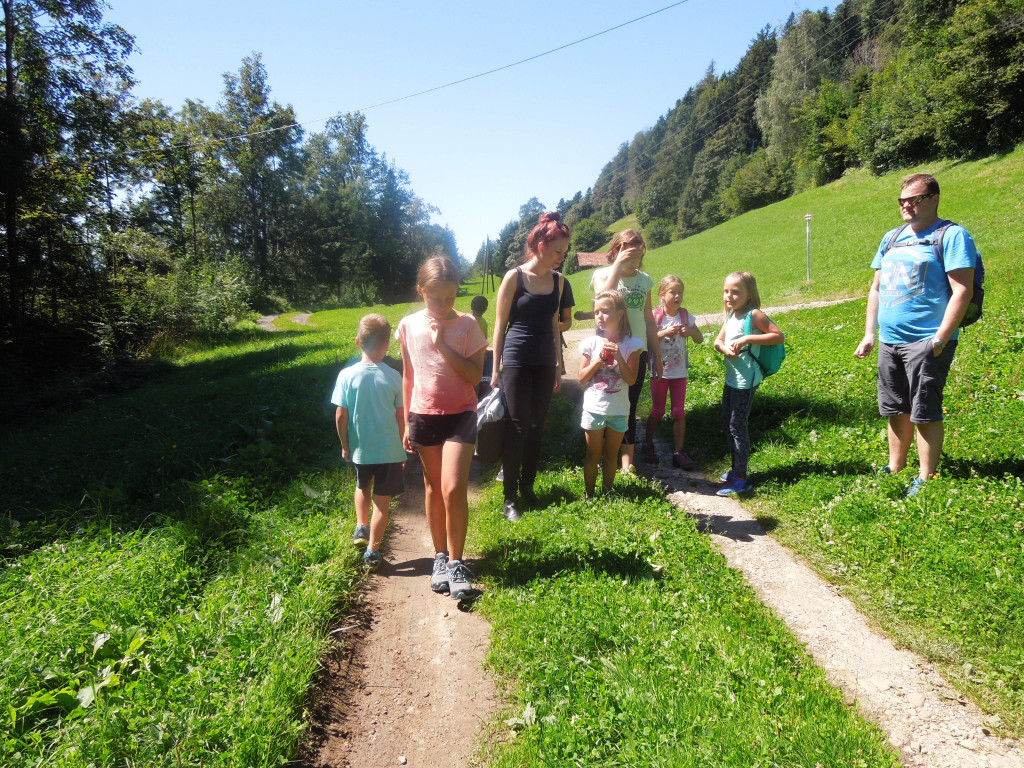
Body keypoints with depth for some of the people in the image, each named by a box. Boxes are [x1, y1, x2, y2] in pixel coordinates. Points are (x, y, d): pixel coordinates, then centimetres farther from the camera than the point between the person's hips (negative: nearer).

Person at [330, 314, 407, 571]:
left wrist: (345, 445, 7)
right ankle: (372, 550, 13)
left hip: (360, 448, 2)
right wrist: (403, 448, 9)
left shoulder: (347, 375, -9)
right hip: (389, 450, -1)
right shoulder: (393, 377, -9)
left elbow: (340, 416, -7)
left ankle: (361, 526, 30)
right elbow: (401, 417, -4)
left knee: (363, 486, 31)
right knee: (382, 499, 9)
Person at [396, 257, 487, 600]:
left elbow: (475, 375, -13)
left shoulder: (467, 324, -7)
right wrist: (407, 423, 8)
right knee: (433, 487, 12)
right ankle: (440, 557, 27)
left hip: (460, 414, -3)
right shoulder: (409, 326, 0)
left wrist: (443, 345, -21)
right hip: (423, 415, 3)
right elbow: (408, 377, 7)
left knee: (453, 489, -12)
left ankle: (455, 563, 5)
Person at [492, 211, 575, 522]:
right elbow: (500, 325, -4)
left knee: (536, 428, 9)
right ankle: (510, 497, 6)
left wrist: (557, 366, 15)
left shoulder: (558, 281, 8)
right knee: (517, 428, -4)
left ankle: (527, 487, 24)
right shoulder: (514, 277, -7)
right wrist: (496, 369, -6)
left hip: (545, 364, 5)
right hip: (516, 362, -5)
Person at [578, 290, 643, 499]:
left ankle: (606, 495, 25)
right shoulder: (591, 343, -4)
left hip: (618, 410, 0)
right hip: (594, 408, 0)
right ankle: (589, 496, 21)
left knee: (611, 456, 13)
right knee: (593, 456, 9)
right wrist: (599, 360, -16)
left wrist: (618, 356, -21)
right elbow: (582, 378, -2)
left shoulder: (631, 344, -4)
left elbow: (631, 379, -10)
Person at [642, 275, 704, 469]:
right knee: (658, 411, 9)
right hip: (659, 371, -2)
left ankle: (678, 452, 11)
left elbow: (700, 340, 3)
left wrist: (691, 332, -18)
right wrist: (664, 333, -27)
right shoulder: (655, 316, -9)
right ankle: (648, 444, 29)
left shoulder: (686, 316, -1)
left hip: (679, 371, 2)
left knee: (679, 412, 3)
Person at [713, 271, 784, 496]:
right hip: (731, 377, 9)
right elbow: (718, 340, 14)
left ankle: (741, 480, 3)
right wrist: (725, 348, -9)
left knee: (737, 425, -5)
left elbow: (779, 336, -17)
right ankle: (736, 469, 32)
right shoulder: (730, 316, 10)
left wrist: (748, 338, -23)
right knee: (726, 422, 17)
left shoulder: (754, 315, -13)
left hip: (746, 379, -9)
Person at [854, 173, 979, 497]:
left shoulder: (951, 236, -5)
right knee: (897, 410, 14)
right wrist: (869, 334, 11)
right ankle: (895, 469, 27)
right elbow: (876, 288, 19)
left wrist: (940, 340, -19)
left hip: (926, 342, -7)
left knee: (925, 413, -2)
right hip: (889, 342, 7)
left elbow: (962, 291, -12)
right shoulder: (892, 238, 15)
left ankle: (925, 479, 10)